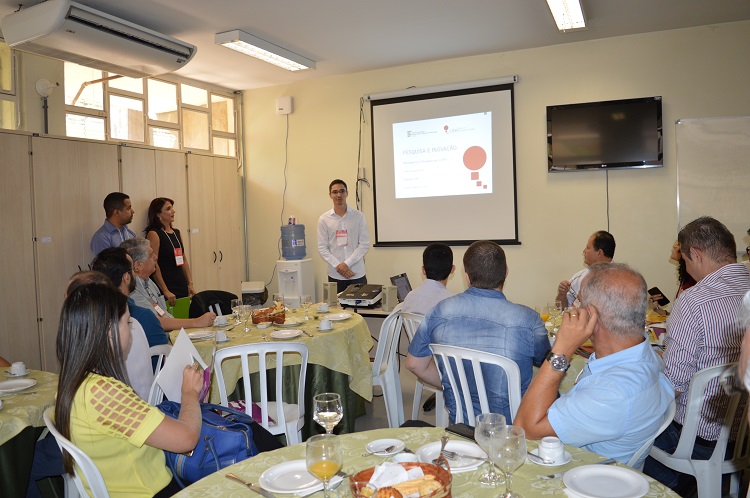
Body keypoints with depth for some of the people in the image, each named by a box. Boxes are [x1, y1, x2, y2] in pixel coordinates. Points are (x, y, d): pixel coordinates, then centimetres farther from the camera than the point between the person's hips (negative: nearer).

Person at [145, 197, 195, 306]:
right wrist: (165, 291, -17)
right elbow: (153, 265, -14)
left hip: (182, 288, 7)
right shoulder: (154, 234, -9)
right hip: (167, 288, -7)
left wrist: (190, 284, 8)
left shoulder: (177, 233, 14)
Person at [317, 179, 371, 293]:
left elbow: (365, 244, -2)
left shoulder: (358, 216, 1)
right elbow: (322, 248, 1)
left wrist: (347, 264, -10)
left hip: (357, 275, 0)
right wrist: (338, 266, -11)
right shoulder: (324, 219, 2)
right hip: (335, 275, 0)